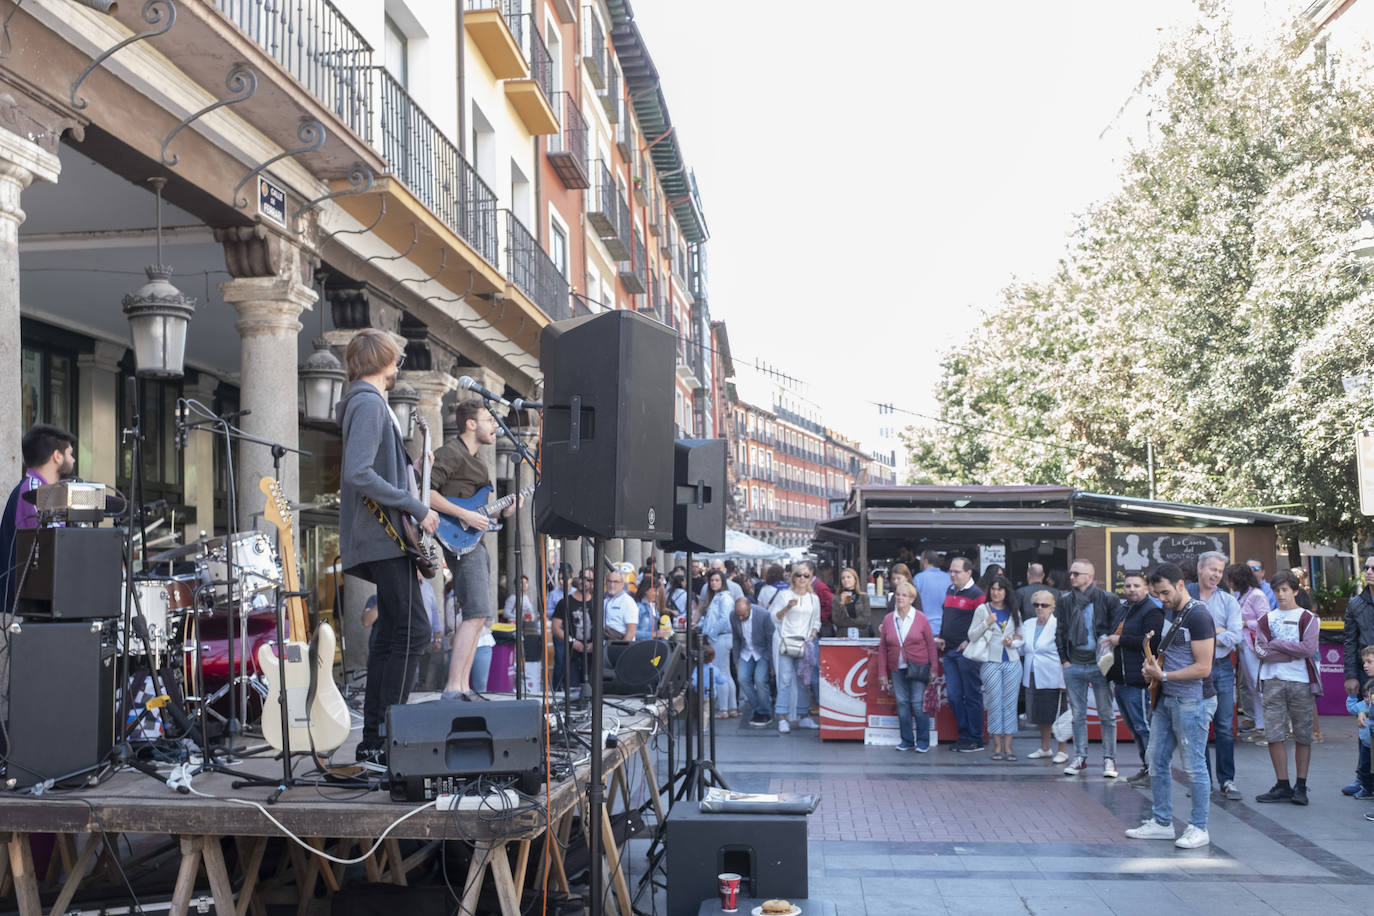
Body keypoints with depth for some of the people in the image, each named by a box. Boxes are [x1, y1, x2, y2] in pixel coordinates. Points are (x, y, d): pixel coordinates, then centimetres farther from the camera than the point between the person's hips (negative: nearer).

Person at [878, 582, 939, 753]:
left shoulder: (921, 618, -2)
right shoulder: (888, 619, 5)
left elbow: (931, 645, 1)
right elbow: (882, 648, 8)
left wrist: (934, 668, -3)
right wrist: (882, 673, 6)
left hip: (918, 668, -3)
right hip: (897, 669, 3)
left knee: (918, 703, -4)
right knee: (902, 703, 4)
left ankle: (923, 741, 6)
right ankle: (907, 740, 14)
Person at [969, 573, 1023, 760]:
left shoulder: (1014, 612, 11)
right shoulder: (983, 609, 3)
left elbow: (1020, 638, 16)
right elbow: (972, 636, 1)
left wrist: (1012, 642, -5)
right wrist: (987, 623, -13)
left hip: (1012, 662, 3)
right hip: (991, 662, -2)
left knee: (1010, 703, 1)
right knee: (995, 703, -3)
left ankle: (1008, 746, 5)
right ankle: (997, 746, 4)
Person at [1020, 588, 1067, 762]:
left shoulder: (1058, 625, -10)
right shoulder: (1028, 624, 11)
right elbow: (1022, 649, 21)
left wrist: (1064, 680, -15)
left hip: (1052, 680, -6)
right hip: (1033, 679, 6)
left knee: (1056, 715, -1)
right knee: (1040, 715, 14)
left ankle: (1061, 751, 10)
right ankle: (1044, 748, 27)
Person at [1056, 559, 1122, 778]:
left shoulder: (1108, 600, -3)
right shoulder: (1065, 602, 8)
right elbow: (1060, 632, 13)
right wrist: (1064, 659, 6)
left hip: (1099, 664, -3)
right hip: (1074, 666, 3)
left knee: (1107, 715, 3)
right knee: (1078, 715, 8)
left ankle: (1109, 759, 9)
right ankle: (1079, 757, 16)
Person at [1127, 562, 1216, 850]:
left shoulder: (1198, 616, -15)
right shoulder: (1169, 612, 13)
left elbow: (1203, 668, -19)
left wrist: (1163, 675, -17)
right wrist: (1153, 668, 6)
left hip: (1192, 702, -9)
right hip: (1166, 699, 9)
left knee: (1194, 766, -1)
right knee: (1157, 761, 11)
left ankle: (1199, 828, 10)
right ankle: (1161, 822, 22)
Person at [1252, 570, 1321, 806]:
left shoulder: (1308, 618, 5)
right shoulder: (1267, 619, 12)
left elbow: (1308, 649, -10)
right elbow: (1260, 650, -1)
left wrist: (1277, 644, -5)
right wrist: (1292, 652, -7)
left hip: (1300, 682, -2)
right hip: (1272, 681, 2)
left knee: (1302, 735, 1)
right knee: (1273, 735, -1)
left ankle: (1301, 786, 10)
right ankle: (1282, 786, 7)